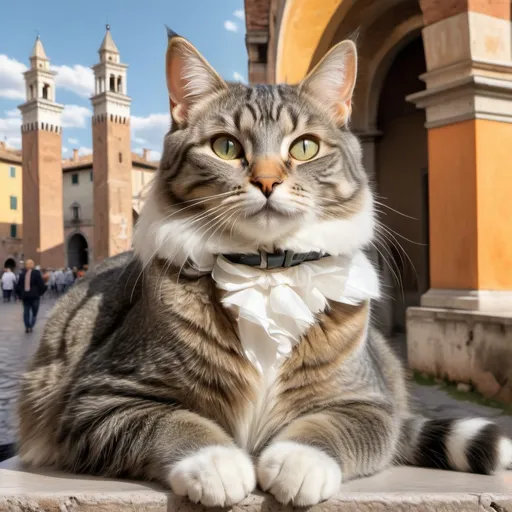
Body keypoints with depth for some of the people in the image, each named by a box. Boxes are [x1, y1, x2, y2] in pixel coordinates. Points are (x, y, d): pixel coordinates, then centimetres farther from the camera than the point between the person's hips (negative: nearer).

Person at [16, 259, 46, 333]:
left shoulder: (22, 274, 5)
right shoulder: (36, 273, -9)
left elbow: (19, 286, 7)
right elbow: (41, 284, -11)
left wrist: (20, 295, 15)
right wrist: (41, 292, 7)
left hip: (25, 296, 3)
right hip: (34, 296, -3)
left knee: (26, 312, 12)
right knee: (34, 312, 7)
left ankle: (27, 326, 5)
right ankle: (31, 326, -2)